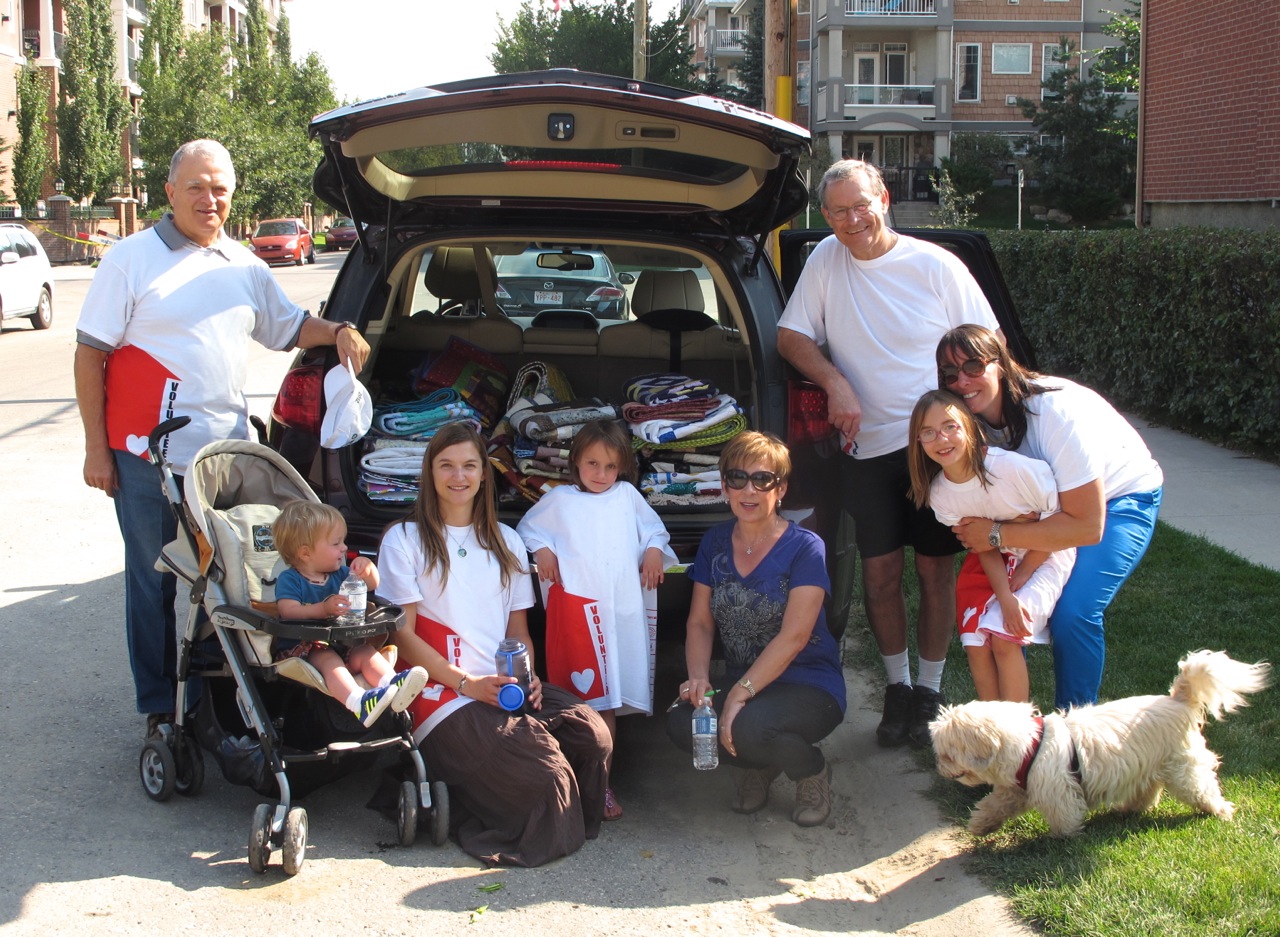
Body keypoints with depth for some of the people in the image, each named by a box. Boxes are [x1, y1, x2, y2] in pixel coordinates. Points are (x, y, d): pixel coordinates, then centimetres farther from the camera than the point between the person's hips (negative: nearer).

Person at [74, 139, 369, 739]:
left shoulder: (245, 267, 11)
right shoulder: (131, 259, -4)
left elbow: (287, 328, 24)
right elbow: (90, 354, -5)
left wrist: (338, 332, 3)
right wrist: (96, 447, -9)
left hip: (229, 455, 4)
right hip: (149, 460, -4)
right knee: (154, 585, 6)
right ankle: (159, 708, 16)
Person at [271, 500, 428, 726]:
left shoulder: (339, 574, 17)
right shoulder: (289, 580, -5)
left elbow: (372, 585, 20)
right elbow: (288, 612, -21)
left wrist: (368, 568, -5)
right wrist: (323, 609, -37)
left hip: (340, 643, 7)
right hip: (301, 648, -7)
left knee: (366, 652, -17)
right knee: (328, 659, -33)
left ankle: (392, 684, -46)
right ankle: (359, 702, -59)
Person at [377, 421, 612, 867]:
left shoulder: (506, 541, 21)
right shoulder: (405, 539, 4)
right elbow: (402, 633, -2)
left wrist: (528, 676, -4)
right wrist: (467, 683, -14)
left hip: (508, 687, 5)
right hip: (443, 695, -5)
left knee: (592, 732, -24)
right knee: (542, 772, -29)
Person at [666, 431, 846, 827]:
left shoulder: (805, 547, -12)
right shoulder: (715, 543, 5)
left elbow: (793, 637, -19)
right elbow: (700, 623, 5)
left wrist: (740, 693, -26)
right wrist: (699, 677, -14)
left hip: (809, 686, -5)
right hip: (741, 682, 5)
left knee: (749, 726, -36)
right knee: (680, 721, -24)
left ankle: (812, 771, 1)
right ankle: (760, 765, 8)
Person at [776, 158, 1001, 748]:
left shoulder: (936, 266, -6)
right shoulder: (826, 259, 2)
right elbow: (791, 336, 6)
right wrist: (834, 382, -12)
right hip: (867, 448, 2)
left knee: (935, 570, 4)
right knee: (880, 572, 4)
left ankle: (930, 689, 18)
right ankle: (897, 685, 21)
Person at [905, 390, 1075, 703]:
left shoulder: (1012, 467, -28)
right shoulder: (938, 493, -12)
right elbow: (985, 548, -7)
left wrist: (1024, 572, -11)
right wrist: (1004, 597, -23)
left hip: (1045, 556, -4)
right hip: (995, 558, 5)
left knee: (1003, 636, -18)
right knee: (976, 644, -9)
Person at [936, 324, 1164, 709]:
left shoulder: (1059, 413, -34)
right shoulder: (973, 420, -14)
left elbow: (1088, 526, -33)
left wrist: (997, 535, -32)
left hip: (1120, 498, -6)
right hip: (1049, 500, 6)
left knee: (1072, 613, -23)